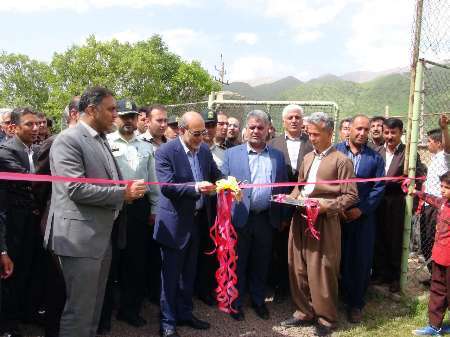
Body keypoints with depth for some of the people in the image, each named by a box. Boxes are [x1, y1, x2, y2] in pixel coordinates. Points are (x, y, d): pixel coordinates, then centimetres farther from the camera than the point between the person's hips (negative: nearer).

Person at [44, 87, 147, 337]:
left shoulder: (102, 139, 15)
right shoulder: (68, 140, -13)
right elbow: (76, 189, -22)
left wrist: (129, 191, 2)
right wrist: (123, 194, -17)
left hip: (103, 234, 9)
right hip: (80, 237, -9)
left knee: (95, 305, 19)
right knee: (80, 309, 0)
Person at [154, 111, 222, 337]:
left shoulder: (204, 150, 3)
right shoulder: (165, 152, -16)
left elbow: (215, 174, 10)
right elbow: (166, 187, -24)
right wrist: (196, 188, -36)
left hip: (196, 221, 6)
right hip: (174, 223, -6)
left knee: (189, 273, 20)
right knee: (170, 276, 7)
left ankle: (185, 314, 36)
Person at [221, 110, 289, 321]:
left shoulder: (278, 156, 9)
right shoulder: (231, 154, 3)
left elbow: (283, 188, 10)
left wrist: (284, 217, 7)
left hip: (267, 218, 2)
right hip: (239, 218, -2)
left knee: (261, 263, 13)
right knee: (238, 262, 8)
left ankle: (259, 300, 30)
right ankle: (236, 302, 24)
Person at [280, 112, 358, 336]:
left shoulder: (341, 160, -5)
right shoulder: (307, 157, 16)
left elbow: (350, 196, -9)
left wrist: (326, 206, -20)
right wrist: (292, 199, 4)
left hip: (324, 222, -6)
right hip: (300, 219, 7)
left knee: (321, 271, 0)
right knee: (298, 268, 10)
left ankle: (326, 318, 18)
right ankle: (305, 312, 26)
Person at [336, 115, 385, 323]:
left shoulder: (375, 158, 5)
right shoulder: (334, 151, 1)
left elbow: (378, 188, 1)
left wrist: (360, 210, -10)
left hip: (363, 218, 1)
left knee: (360, 261, 6)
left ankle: (355, 304, 20)